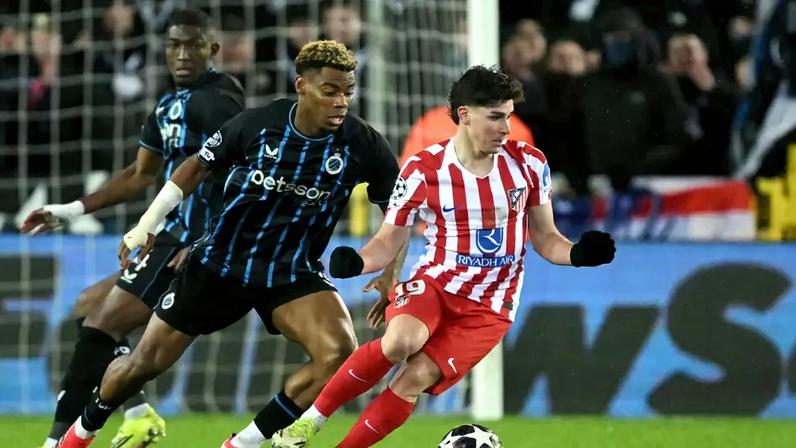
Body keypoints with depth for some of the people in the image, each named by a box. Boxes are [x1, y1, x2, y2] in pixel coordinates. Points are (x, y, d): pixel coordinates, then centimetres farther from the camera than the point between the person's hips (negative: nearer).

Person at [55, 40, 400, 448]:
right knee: (146, 362, 5)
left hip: (293, 274, 0)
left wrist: (390, 274, -13)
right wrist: (145, 226, 0)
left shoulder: (362, 143, -14)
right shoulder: (257, 123, -14)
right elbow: (198, 167, 2)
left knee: (339, 352, -28)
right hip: (221, 261, 0)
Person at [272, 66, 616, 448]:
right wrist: (356, 263, -20)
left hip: (488, 308, 1)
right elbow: (388, 242, 2)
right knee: (400, 341, -34)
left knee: (416, 378, -20)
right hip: (434, 284, -1)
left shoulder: (528, 164, -2)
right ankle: (313, 417, -17)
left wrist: (578, 254, -12)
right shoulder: (423, 171, -7)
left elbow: (544, 237, 9)